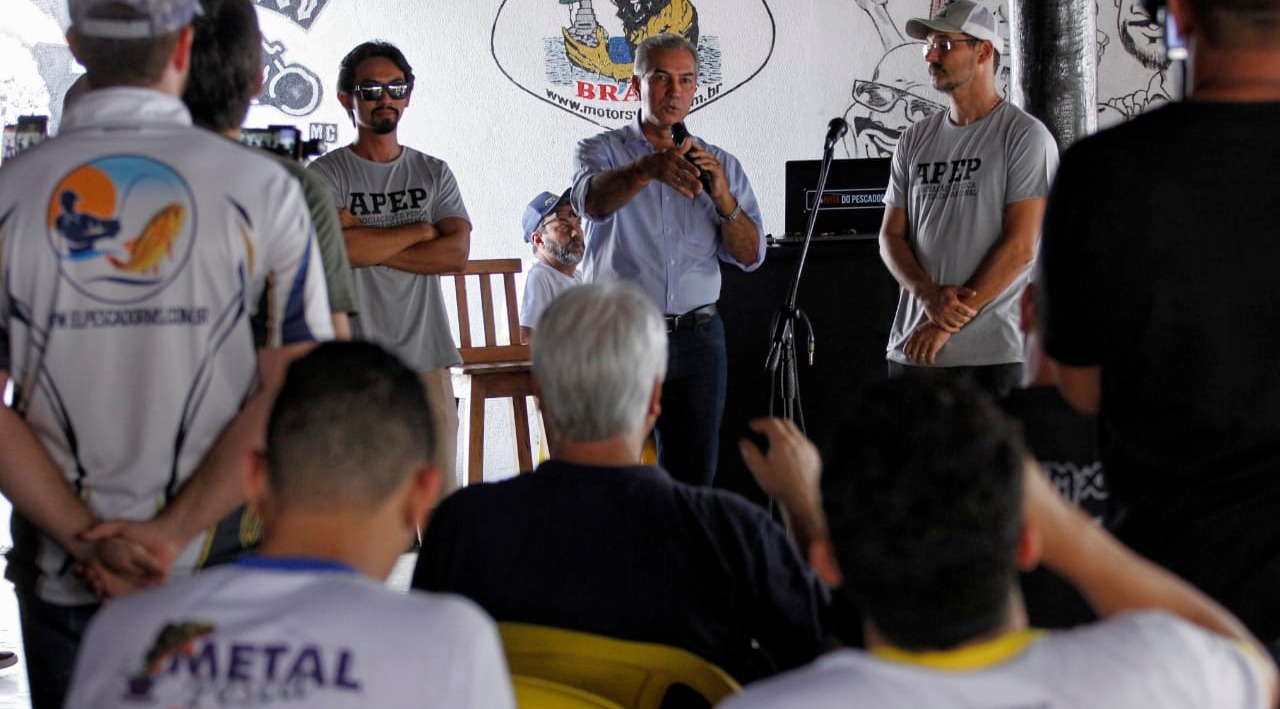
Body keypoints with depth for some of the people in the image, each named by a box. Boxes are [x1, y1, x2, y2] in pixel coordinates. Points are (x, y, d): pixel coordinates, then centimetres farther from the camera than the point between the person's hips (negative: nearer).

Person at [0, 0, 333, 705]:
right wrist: (171, 533, -11)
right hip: (223, 569, -1)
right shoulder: (263, 189, -7)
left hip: (60, 574, 1)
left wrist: (86, 538, -7)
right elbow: (290, 397, -11)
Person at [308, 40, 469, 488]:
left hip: (426, 358, 3)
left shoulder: (434, 173, 14)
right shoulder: (325, 174, 3)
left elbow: (456, 252, 0)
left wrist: (369, 243, -7)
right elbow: (338, 248, -14)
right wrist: (419, 229, -2)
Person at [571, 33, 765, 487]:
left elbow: (750, 257, 4)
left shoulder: (721, 165, 12)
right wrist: (646, 169, -42)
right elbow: (592, 200, -22)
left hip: (696, 341, 3)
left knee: (694, 477, 6)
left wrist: (721, 196, -13)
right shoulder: (603, 151, 3)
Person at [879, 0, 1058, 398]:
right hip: (913, 348, 6)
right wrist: (930, 296, -11)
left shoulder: (1024, 137, -4)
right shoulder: (915, 141, 14)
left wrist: (948, 324, -12)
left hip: (992, 354, -5)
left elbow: (1019, 246, -11)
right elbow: (891, 236, 11)